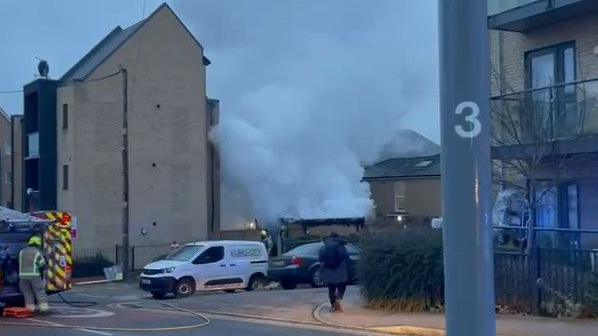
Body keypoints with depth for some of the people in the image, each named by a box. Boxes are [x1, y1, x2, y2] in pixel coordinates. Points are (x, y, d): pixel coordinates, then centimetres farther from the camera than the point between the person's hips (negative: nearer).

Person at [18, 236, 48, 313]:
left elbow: (20, 263, 14)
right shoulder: (37, 253, -2)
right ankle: (43, 305, -2)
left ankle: (30, 307, 7)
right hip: (34, 275, -3)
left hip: (23, 275, 4)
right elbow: (42, 264, 2)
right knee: (39, 291, 3)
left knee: (27, 292, 10)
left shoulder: (22, 252, 11)